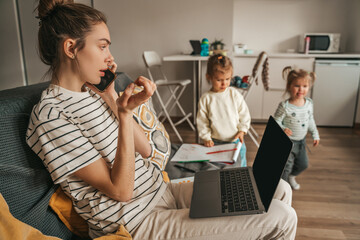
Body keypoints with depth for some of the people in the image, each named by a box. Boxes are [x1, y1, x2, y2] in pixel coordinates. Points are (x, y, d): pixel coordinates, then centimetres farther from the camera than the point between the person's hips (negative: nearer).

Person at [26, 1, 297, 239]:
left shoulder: (92, 92, 8)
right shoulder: (51, 116, -17)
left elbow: (145, 150, 6)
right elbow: (121, 191, -19)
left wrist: (112, 99, -4)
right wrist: (125, 113, -22)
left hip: (164, 192, 8)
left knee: (279, 190, 6)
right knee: (282, 218, -13)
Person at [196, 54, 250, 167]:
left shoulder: (235, 94, -5)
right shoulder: (205, 98, -7)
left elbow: (244, 114, 3)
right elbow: (202, 121, -2)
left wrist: (242, 131, -5)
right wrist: (206, 138, -7)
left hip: (236, 140, 1)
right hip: (215, 142, 0)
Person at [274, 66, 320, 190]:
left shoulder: (309, 103, -4)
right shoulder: (284, 106, -24)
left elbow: (310, 120, 10)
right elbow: (276, 121, -18)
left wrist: (315, 134, 14)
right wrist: (282, 129, -38)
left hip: (301, 140, 7)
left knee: (303, 164, 22)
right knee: (286, 166, 2)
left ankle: (291, 177, 51)